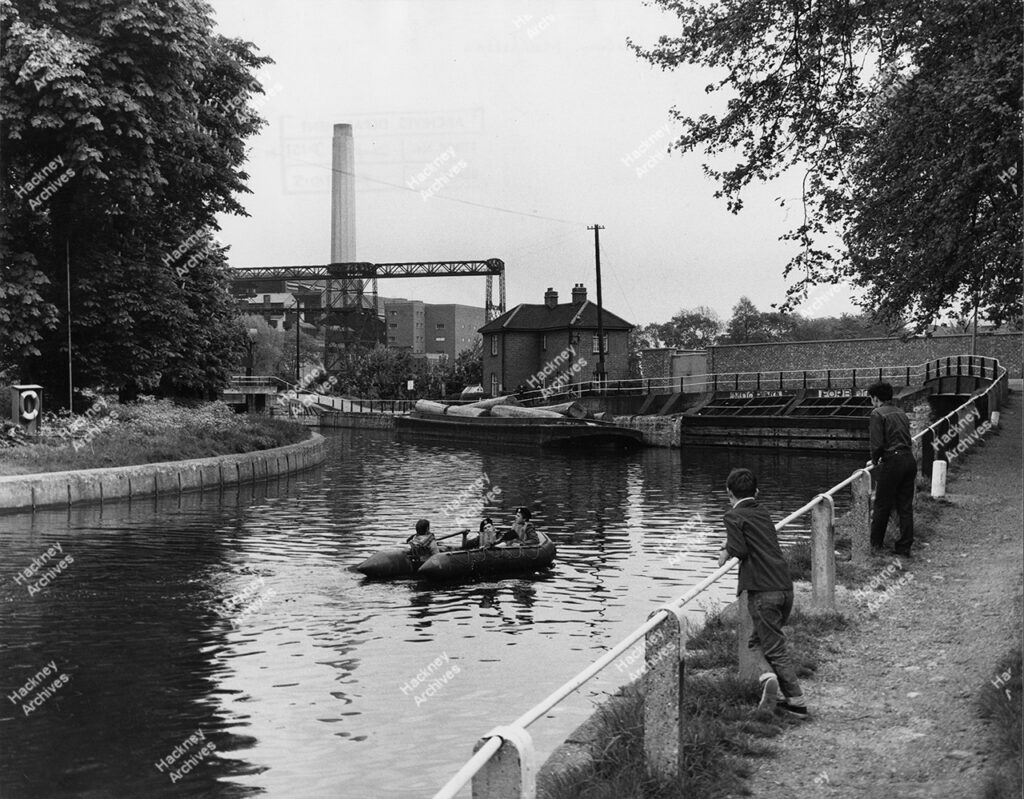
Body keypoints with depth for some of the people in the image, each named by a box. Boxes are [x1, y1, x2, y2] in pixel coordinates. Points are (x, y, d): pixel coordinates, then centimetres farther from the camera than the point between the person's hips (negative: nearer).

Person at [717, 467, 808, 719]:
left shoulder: (733, 516, -3)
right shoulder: (764, 514, 17)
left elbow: (740, 549, -14)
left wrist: (726, 553, 5)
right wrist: (732, 548, 23)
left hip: (762, 591, -7)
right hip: (785, 586, 7)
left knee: (776, 648, -1)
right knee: (759, 639, 20)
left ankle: (797, 701, -6)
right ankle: (769, 675, 4)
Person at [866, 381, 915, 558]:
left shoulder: (878, 414, -6)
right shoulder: (901, 413, 17)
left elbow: (877, 444, -14)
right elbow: (907, 439, 16)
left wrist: (875, 460, 4)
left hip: (892, 462, -7)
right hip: (909, 460, 7)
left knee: (882, 506, 6)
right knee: (906, 506, 10)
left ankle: (875, 544, 16)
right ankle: (904, 547, 14)